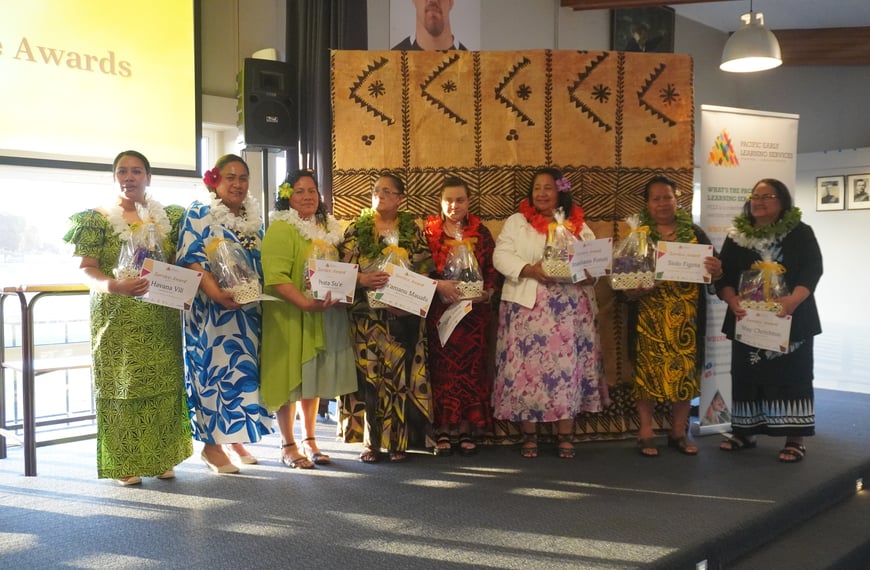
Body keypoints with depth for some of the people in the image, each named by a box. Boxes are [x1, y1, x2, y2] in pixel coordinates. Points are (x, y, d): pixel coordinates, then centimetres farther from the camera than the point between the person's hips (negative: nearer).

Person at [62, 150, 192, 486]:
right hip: (117, 317, -3)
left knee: (163, 384, 5)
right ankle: (123, 462, 10)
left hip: (162, 317, 3)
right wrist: (114, 285, -24)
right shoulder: (97, 219, 2)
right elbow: (86, 269, -5)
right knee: (119, 385, -1)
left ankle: (160, 457, 17)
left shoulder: (168, 218, 10)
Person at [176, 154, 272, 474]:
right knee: (214, 369, -3)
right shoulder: (199, 213, -4)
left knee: (244, 369, 9)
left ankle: (235, 438, 20)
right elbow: (190, 258, -14)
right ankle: (212, 444, 7)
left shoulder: (253, 216, 14)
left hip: (248, 310, 6)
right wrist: (216, 292, -26)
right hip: (212, 309, -6)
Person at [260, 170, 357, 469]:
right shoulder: (280, 229, -10)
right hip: (290, 316, -7)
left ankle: (310, 440, 26)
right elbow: (276, 277, -20)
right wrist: (307, 303, -29)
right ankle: (288, 446, 13)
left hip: (324, 316, 7)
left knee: (315, 378, 13)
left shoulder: (328, 227, 14)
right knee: (289, 378, 1)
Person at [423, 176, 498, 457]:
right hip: (439, 310, -1)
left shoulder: (480, 232, 10)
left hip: (474, 311, 2)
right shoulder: (429, 231, 5)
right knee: (442, 367, -2)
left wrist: (486, 292, -10)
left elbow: (492, 269, 7)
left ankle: (466, 429, 12)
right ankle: (443, 430, 7)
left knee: (471, 367, 3)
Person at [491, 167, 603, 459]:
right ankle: (529, 434, 8)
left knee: (567, 365, -1)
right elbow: (501, 256, -3)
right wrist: (529, 270, -19)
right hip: (528, 305, -1)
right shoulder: (516, 222, 8)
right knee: (527, 366, -4)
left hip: (570, 308, 2)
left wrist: (589, 275, -13)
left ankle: (566, 435, 8)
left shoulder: (578, 225, 14)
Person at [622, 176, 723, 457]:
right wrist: (635, 288, -23)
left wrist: (716, 271, -14)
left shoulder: (695, 233, 8)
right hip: (650, 317, -2)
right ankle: (646, 433, 8)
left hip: (686, 317, 2)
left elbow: (715, 270, 9)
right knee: (648, 371, -1)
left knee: (685, 372, 6)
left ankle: (679, 433, 18)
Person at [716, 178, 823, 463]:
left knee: (791, 374, -1)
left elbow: (812, 270, -9)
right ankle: (744, 432, 19)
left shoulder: (801, 233, 1)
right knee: (747, 374, 8)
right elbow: (723, 276, 4)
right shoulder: (736, 236, 8)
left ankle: (795, 438, 4)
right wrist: (732, 300, -16)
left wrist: (792, 300, -25)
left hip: (791, 319, -3)